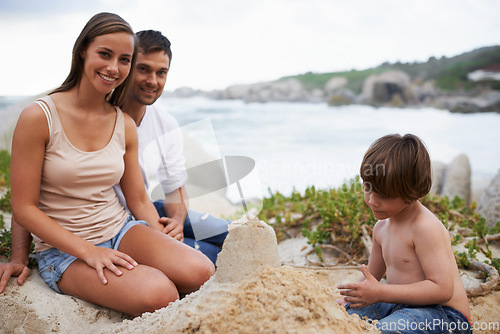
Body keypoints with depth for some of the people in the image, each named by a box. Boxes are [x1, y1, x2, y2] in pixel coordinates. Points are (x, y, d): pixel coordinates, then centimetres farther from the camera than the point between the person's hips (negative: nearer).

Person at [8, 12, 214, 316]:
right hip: (64, 248, -4)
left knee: (201, 272, -23)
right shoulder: (38, 117, -11)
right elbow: (24, 208, -10)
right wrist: (88, 251, -19)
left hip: (121, 229, 4)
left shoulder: (125, 125, 4)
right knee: (158, 294, -30)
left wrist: (167, 246, -7)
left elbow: (139, 199, 7)